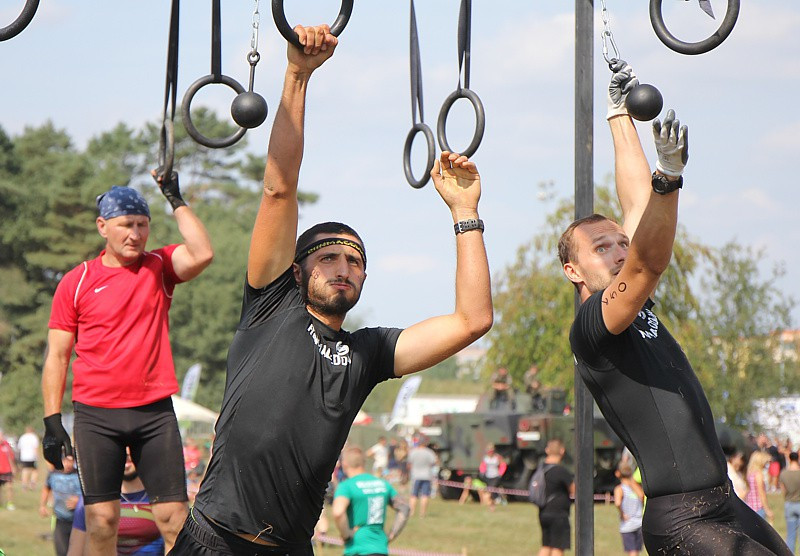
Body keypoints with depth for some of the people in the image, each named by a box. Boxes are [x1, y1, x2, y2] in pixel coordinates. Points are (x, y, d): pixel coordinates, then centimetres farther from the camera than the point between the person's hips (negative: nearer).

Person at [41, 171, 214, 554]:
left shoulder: (159, 267, 8)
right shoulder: (76, 282, 4)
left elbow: (202, 254, -13)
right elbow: (57, 356, 5)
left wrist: (175, 200, -9)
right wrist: (52, 420, -2)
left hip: (155, 410, 1)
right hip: (95, 414, -1)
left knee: (174, 516, -4)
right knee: (101, 518, -2)